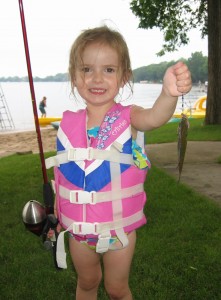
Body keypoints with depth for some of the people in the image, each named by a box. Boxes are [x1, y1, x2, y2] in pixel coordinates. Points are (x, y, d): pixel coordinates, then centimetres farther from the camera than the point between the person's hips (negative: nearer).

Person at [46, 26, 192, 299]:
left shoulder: (128, 118, -16)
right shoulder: (69, 124, -8)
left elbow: (154, 118, -39)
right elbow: (61, 174, 3)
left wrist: (169, 93, -61)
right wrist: (57, 215, 10)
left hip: (119, 226, -2)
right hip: (79, 227, 3)